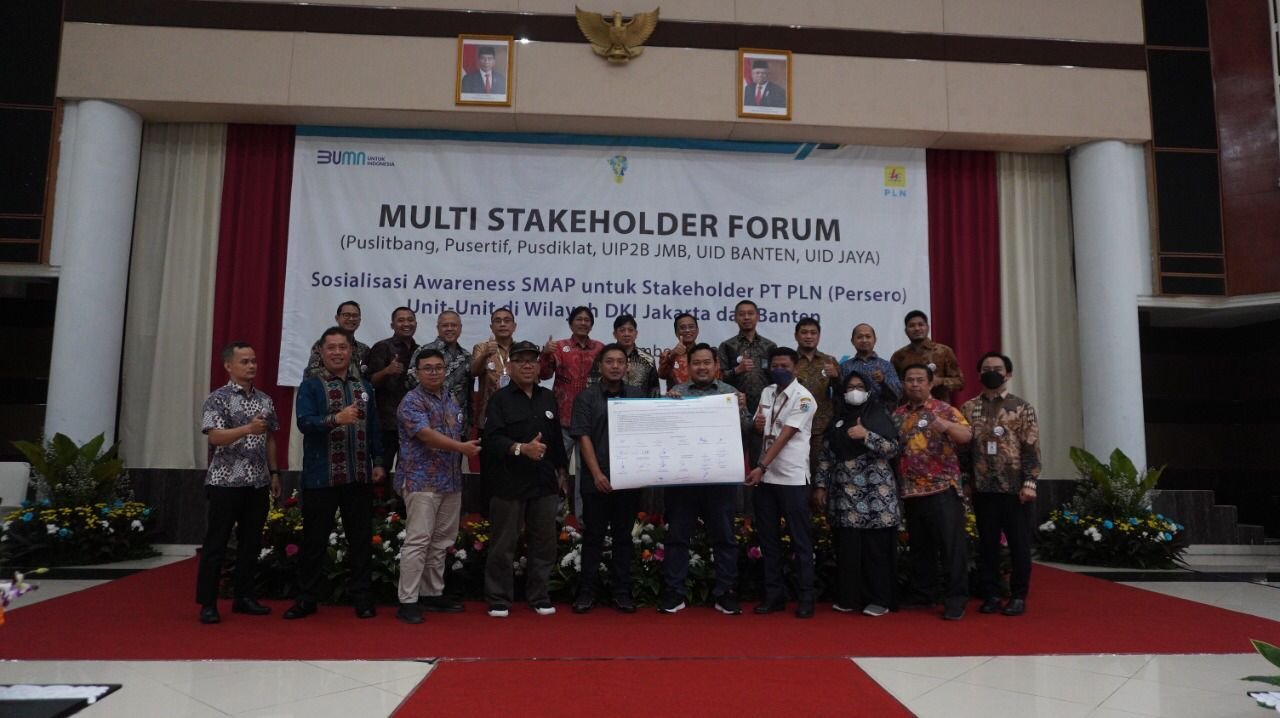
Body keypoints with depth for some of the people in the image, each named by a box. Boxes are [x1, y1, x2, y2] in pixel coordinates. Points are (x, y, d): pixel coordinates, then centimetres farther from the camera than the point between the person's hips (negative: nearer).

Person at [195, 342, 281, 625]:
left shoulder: (264, 399, 11)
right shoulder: (218, 398, -6)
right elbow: (215, 436, -17)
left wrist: (274, 472, 13)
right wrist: (248, 429, -31)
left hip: (258, 483, 6)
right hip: (226, 482, -6)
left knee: (251, 541, 11)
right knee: (216, 542, 1)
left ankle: (244, 597, 21)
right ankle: (207, 603, 10)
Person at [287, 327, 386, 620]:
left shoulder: (365, 387, 13)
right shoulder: (310, 387, -1)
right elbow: (304, 422, -17)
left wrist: (378, 462, 10)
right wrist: (336, 418, -33)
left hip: (359, 477, 4)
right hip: (321, 477, -3)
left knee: (361, 539, 9)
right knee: (314, 540, 6)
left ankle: (362, 597, 19)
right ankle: (306, 599, 19)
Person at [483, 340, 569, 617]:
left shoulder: (548, 398, 14)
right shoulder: (500, 399, -3)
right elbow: (491, 439, -14)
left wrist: (562, 470, 15)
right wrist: (521, 449, -26)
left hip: (545, 482, 5)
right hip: (510, 483, -4)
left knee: (544, 542, 8)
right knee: (504, 544, 3)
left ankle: (540, 597, 20)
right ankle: (499, 600, 14)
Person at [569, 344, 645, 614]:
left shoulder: (638, 395, 9)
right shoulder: (586, 397, 2)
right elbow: (583, 437, -4)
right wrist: (597, 474, -12)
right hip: (596, 479, -2)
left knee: (623, 536, 8)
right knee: (593, 536, 4)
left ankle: (621, 592, 16)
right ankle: (586, 592, 12)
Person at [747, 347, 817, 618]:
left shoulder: (803, 398, -10)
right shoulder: (767, 393, 11)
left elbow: (784, 436, -18)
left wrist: (761, 467, -24)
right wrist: (757, 424, -5)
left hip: (792, 478, -6)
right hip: (766, 476, 6)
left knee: (800, 539, 2)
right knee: (768, 538, 10)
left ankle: (805, 598, 10)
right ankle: (774, 594, 19)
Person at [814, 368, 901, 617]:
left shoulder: (880, 416, 4)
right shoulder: (839, 420, 14)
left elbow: (893, 449, -6)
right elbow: (826, 454, 12)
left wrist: (866, 435, -17)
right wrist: (820, 485, 6)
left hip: (875, 493, -3)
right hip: (844, 494, 3)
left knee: (876, 547, -2)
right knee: (847, 547, 3)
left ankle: (879, 599, 8)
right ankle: (849, 597, 13)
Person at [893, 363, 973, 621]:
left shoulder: (944, 409, -1)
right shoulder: (897, 415, 13)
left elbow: (967, 435, -16)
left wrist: (946, 426, -34)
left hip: (942, 489, -5)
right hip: (910, 491, 5)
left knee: (951, 545, -3)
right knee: (918, 546, 14)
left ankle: (955, 599, 3)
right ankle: (921, 593, 25)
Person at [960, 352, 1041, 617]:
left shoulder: (1022, 408, 0)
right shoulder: (969, 409, 7)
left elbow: (1031, 449, -4)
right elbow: (962, 447, 8)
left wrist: (1029, 482, -11)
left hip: (1015, 488, -2)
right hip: (982, 489, 2)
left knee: (1019, 545, 4)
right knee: (987, 545, 8)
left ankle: (1019, 596, 15)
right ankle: (991, 594, 17)